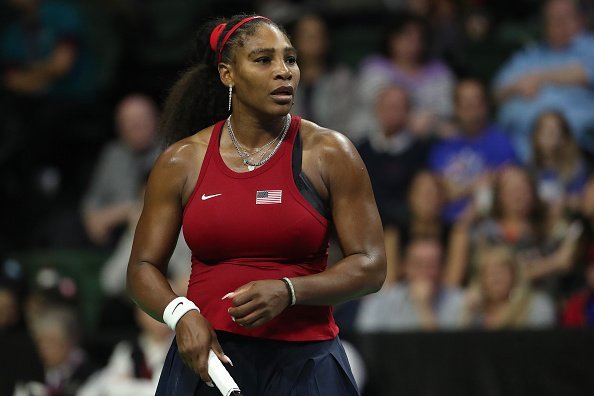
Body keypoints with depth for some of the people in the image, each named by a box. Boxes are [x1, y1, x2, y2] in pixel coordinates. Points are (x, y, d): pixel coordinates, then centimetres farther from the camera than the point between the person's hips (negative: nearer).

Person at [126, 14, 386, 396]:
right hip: (207, 360, 1)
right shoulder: (181, 161, 3)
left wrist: (287, 292, -20)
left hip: (304, 362, -1)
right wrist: (182, 314, -14)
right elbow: (143, 267, 7)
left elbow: (370, 266, -4)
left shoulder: (329, 154, -2)